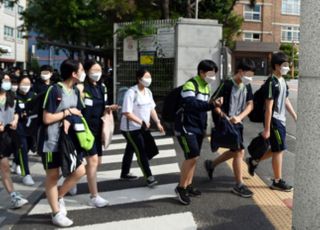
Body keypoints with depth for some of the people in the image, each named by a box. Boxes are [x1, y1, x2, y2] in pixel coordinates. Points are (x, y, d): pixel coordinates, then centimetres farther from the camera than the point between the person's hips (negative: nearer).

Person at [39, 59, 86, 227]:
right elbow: (47, 119, -21)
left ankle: (59, 197, 27)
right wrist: (68, 112, -12)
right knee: (52, 176, 6)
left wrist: (68, 119, -15)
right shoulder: (55, 90, -18)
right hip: (51, 142, -7)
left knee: (79, 171, 5)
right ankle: (56, 214, 18)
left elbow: (78, 113, 7)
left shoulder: (75, 91, 6)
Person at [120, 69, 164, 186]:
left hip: (141, 127, 8)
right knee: (141, 152, -8)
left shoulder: (148, 92, 4)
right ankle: (149, 177, -3)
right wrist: (142, 122, -25)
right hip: (131, 128, -8)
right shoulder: (131, 93, -21)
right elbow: (127, 113, -24)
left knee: (130, 150, 19)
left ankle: (124, 174, 33)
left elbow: (151, 108, 11)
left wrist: (158, 122, 1)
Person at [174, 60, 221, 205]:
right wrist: (211, 105, -38)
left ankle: (188, 185, 25)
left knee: (193, 157, 12)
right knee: (192, 156, -13)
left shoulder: (206, 87, 12)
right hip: (186, 126, -9)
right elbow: (191, 104, -33)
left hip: (198, 127, 9)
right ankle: (181, 187, 1)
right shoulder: (190, 84, -17)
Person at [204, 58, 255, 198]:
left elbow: (250, 105, 5)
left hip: (237, 123, 8)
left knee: (235, 152, 17)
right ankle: (239, 185, 3)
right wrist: (226, 118, -26)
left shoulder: (247, 86, 5)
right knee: (239, 151, -9)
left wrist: (239, 117, -12)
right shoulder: (227, 84, -16)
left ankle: (211, 164, 39)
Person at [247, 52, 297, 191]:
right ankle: (277, 182, 10)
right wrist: (267, 129, -19)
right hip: (274, 120, -9)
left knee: (277, 149, 16)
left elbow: (286, 101, 19)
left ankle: (254, 161, 33)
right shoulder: (272, 82, -17)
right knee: (279, 149, -2)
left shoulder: (282, 81, 11)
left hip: (281, 120, 9)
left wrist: (295, 117, 17)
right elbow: (268, 107, -19)